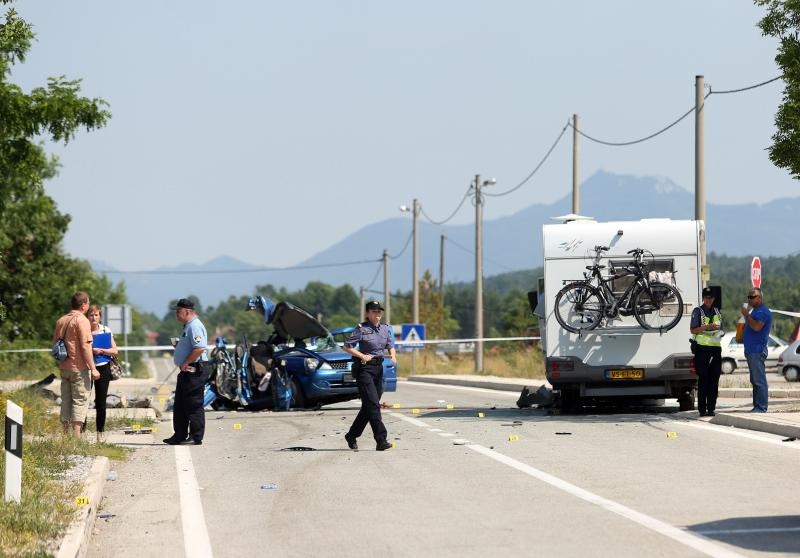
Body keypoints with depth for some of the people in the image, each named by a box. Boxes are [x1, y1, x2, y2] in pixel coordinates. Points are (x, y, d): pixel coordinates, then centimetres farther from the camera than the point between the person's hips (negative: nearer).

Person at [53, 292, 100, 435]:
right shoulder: (81, 320, -13)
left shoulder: (61, 320, 11)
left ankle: (66, 433, 15)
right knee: (80, 400, -4)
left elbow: (55, 343, 17)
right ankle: (76, 434, -9)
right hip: (79, 367, -7)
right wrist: (93, 369, -17)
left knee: (66, 400, 12)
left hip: (64, 366, 7)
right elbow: (85, 346, -18)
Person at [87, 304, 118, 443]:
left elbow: (115, 351, 2)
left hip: (103, 368, 2)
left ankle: (101, 432, 15)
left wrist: (100, 351, -12)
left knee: (101, 402, 4)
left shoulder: (107, 331, 5)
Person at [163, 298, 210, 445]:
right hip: (187, 371, 11)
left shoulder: (195, 327, -16)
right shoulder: (188, 326, 19)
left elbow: (199, 348, -27)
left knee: (194, 405, -6)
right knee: (180, 405, 14)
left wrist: (185, 363, -21)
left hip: (194, 371, -11)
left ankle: (196, 437, -2)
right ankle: (179, 436, 20)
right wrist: (178, 345, 12)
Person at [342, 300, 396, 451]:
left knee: (369, 406, 11)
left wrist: (392, 356, -4)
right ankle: (381, 440, -19)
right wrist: (362, 356, -17)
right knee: (373, 405, -14)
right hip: (364, 369, -7)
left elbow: (390, 345, 17)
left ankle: (351, 436, 26)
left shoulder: (385, 329, 10)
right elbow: (347, 347, -7)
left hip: (378, 368, 7)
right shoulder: (361, 329, -7)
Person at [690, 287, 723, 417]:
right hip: (702, 348, -5)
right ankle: (702, 408, -3)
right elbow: (693, 329, -6)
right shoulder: (698, 311, 1)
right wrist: (707, 327, -19)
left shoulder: (716, 312, 18)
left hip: (715, 348, 5)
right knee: (703, 379, -6)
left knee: (714, 379, 2)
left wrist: (720, 333, 3)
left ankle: (711, 408, 6)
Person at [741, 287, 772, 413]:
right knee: (755, 380, 12)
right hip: (752, 350, 11)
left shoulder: (763, 311, -12)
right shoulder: (756, 311, 22)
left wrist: (746, 315, -16)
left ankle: (761, 408, -12)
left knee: (759, 381, -11)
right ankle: (757, 406, 16)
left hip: (757, 350, -11)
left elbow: (756, 327, -26)